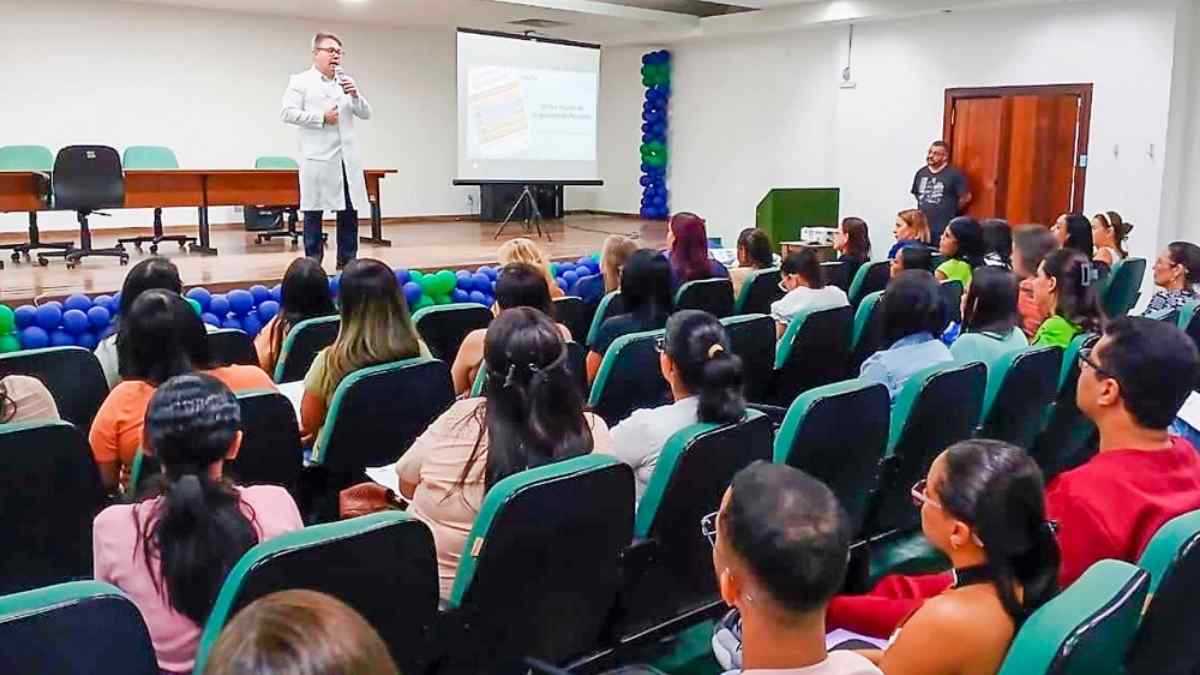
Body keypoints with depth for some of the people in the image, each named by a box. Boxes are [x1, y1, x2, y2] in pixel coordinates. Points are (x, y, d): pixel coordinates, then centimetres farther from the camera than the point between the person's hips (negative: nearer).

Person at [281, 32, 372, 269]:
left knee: (350, 210, 3)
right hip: (318, 159, -4)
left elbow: (366, 114, 13)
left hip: (348, 159, 5)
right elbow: (287, 113, -7)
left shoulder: (346, 82, 17)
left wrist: (355, 95, -5)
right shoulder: (300, 81, 3)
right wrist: (321, 118, -12)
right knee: (314, 211, 1)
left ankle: (347, 262, 12)